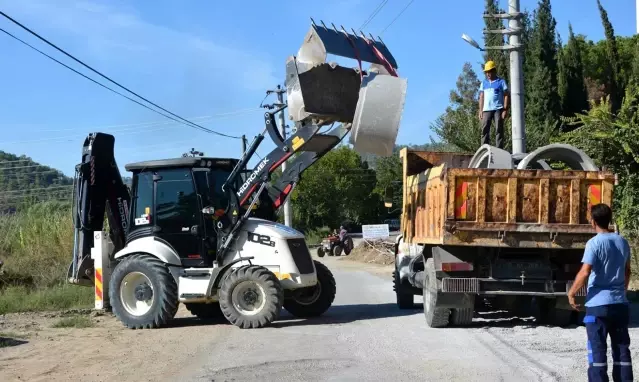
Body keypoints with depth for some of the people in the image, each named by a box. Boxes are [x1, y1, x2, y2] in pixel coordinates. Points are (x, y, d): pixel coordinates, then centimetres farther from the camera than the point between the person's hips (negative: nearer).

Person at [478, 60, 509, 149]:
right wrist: (480, 110, 6)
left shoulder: (501, 82, 5)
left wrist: (505, 110, -8)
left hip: (498, 109, -4)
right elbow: (481, 97, 16)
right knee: (485, 130, -2)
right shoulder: (484, 83, 17)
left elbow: (506, 96, 1)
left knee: (499, 130, -4)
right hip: (486, 109, 4)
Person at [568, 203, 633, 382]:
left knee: (597, 349, 0)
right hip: (620, 303, 6)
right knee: (622, 348, 10)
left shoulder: (594, 243, -12)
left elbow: (584, 273, -19)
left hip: (598, 304, -6)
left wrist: (571, 293, -7)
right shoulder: (623, 242, 8)